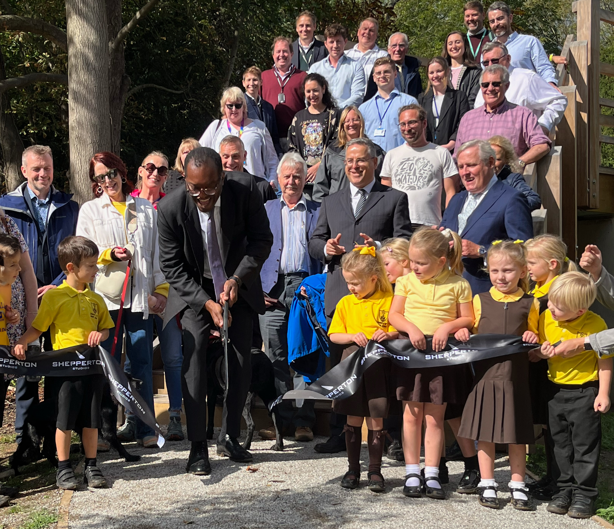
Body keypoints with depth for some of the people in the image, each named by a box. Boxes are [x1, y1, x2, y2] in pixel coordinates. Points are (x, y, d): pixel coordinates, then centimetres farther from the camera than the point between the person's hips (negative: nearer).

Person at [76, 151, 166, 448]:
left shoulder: (146, 210, 13)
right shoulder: (90, 210, 10)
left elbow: (157, 253, 12)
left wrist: (161, 289, 3)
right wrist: (109, 254, -11)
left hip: (140, 298, 1)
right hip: (105, 298, -1)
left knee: (142, 363, -1)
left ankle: (144, 428, 4)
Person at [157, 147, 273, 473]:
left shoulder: (244, 190, -21)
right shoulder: (171, 208, -23)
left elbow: (262, 239, -9)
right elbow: (172, 266, -14)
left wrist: (237, 278, -21)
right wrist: (206, 302, -22)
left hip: (238, 286, 2)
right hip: (194, 288, -2)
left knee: (241, 361, 2)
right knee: (193, 355, -16)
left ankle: (230, 437, 20)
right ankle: (197, 446, -10)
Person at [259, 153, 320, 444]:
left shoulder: (317, 211, 13)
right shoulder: (265, 210, 17)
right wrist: (258, 288, 1)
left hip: (305, 286, -1)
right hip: (272, 288, 1)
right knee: (275, 355, 0)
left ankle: (303, 419, -2)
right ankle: (281, 418, 6)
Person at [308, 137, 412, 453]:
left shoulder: (394, 199, 10)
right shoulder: (331, 202, 22)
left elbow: (405, 241, 1)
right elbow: (314, 241, 20)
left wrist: (379, 247, -17)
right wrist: (325, 247, -3)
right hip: (339, 294, 4)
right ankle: (339, 433, 12)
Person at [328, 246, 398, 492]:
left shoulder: (388, 301, -1)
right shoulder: (345, 303, 6)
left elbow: (398, 331, 3)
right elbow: (334, 335, 7)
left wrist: (388, 335, -18)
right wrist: (352, 337, -11)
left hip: (378, 366, -2)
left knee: (376, 419, 2)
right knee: (353, 419, 6)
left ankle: (375, 470, 11)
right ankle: (353, 469, 16)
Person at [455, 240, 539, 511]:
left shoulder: (529, 304, 7)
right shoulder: (479, 301, 7)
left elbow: (534, 337, 15)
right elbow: (470, 334, 14)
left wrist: (533, 338, -6)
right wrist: (462, 334, -7)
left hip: (515, 375, 0)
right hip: (485, 373, 0)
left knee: (517, 433, 6)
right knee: (485, 432, 4)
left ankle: (518, 486, 16)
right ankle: (487, 485, 15)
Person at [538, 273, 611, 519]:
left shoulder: (595, 324, -17)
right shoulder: (546, 318, -5)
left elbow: (605, 360, -10)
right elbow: (541, 347, 9)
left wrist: (603, 393, -11)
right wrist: (543, 351, -14)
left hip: (585, 392, -5)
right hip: (556, 390, 5)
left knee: (585, 445, 3)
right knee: (562, 445, 14)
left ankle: (584, 494, 12)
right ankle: (565, 489, 25)